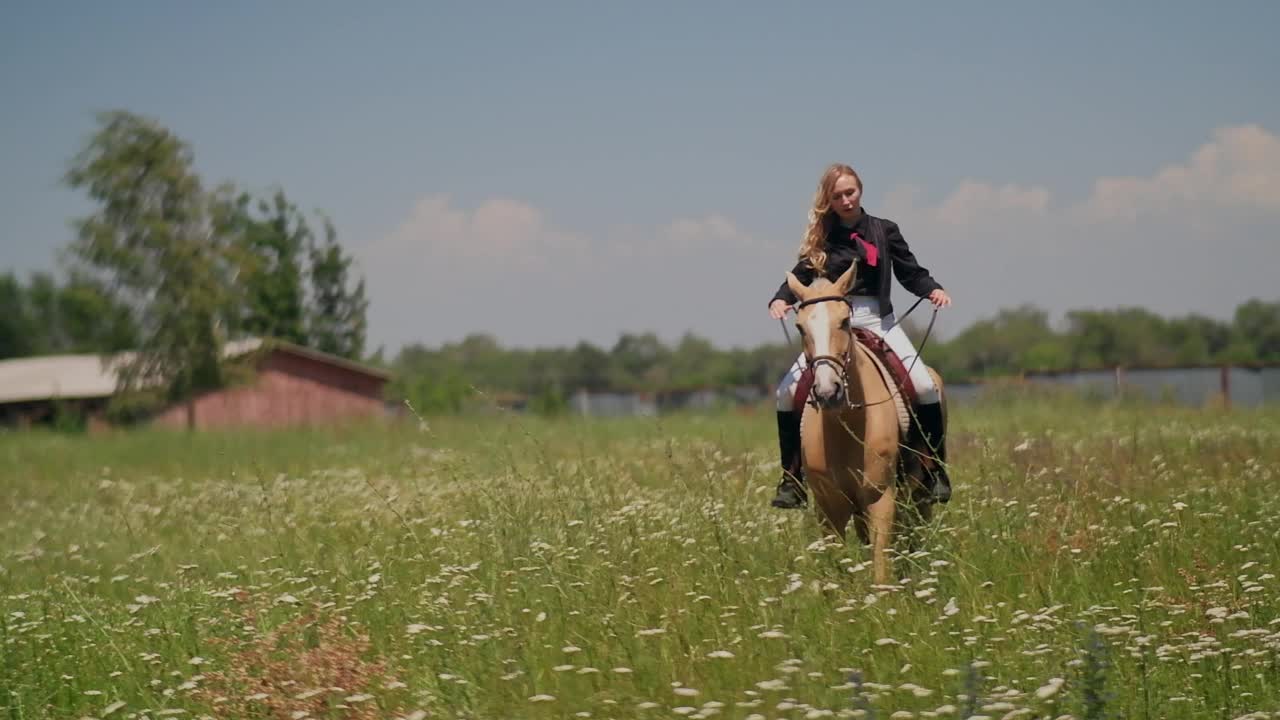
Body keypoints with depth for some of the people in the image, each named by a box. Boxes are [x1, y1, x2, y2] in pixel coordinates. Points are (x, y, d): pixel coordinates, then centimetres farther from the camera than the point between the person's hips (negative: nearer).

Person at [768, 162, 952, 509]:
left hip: (879, 322, -1)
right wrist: (780, 299, -18)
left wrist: (933, 290, -13)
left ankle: (936, 471, -3)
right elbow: (801, 276, 2)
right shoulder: (821, 236, 8)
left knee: (925, 387, -18)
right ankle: (792, 480, -5)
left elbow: (911, 273, 7)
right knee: (788, 391, -14)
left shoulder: (885, 230, 6)